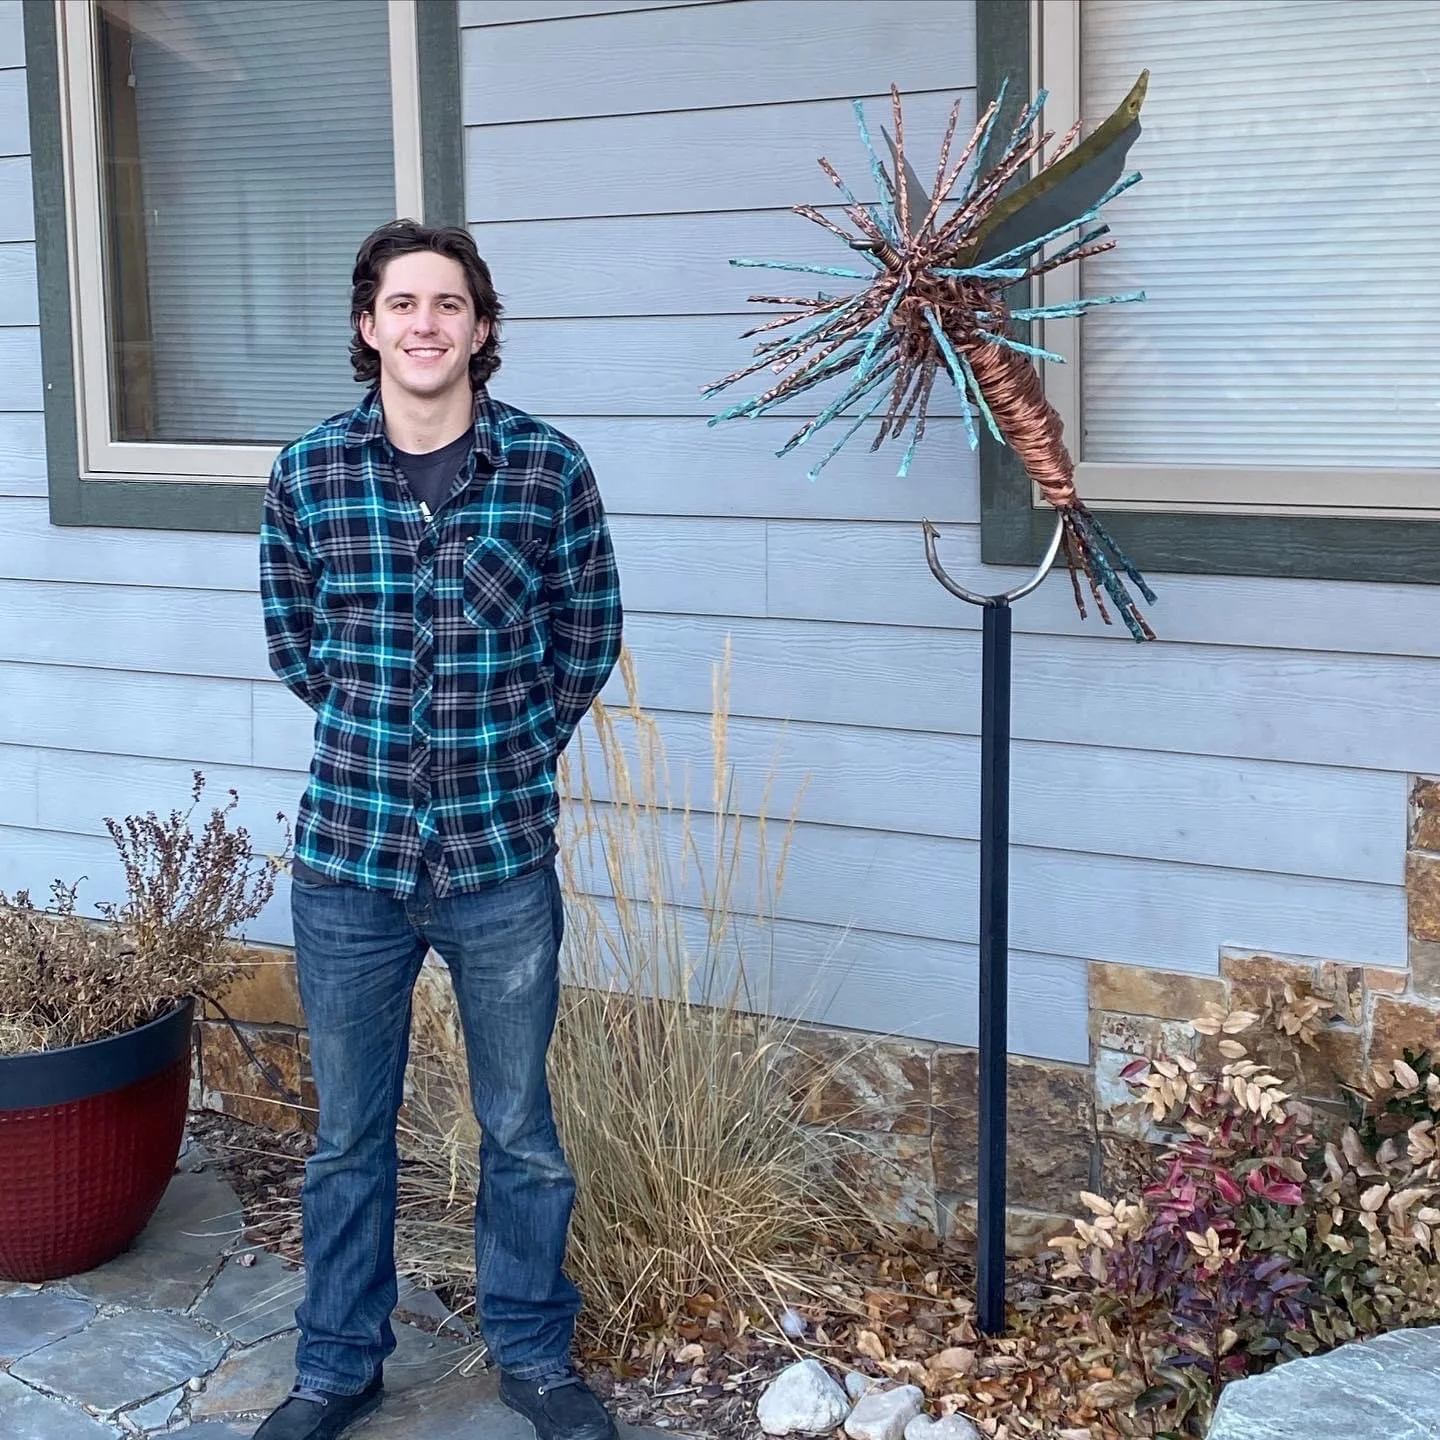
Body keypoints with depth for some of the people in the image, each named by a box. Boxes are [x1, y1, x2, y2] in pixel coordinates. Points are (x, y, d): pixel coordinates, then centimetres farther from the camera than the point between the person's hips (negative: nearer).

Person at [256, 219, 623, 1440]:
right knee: (348, 1136, 14)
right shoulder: (309, 471, -3)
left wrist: (508, 745, 6)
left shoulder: (548, 467, -6)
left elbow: (588, 640, 5)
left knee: (521, 1131, 13)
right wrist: (386, 730, 8)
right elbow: (293, 644, 9)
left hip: (504, 858, -1)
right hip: (348, 851, 1)